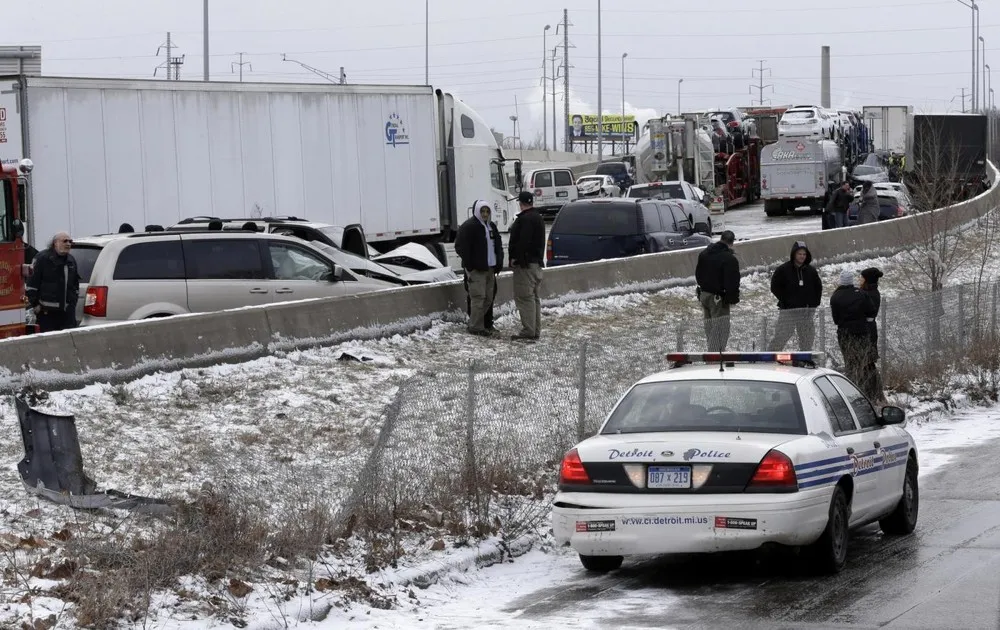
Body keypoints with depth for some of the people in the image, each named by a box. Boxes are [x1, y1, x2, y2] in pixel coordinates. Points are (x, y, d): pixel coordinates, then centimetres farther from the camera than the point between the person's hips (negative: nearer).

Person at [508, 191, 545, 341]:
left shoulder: (525, 219, -16)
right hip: (536, 262, 10)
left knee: (524, 297, -10)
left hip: (525, 263, -10)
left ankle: (528, 331, -13)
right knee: (533, 297, 15)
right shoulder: (538, 218, 18)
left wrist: (515, 258, -17)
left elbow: (522, 242, -24)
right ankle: (535, 330, 18)